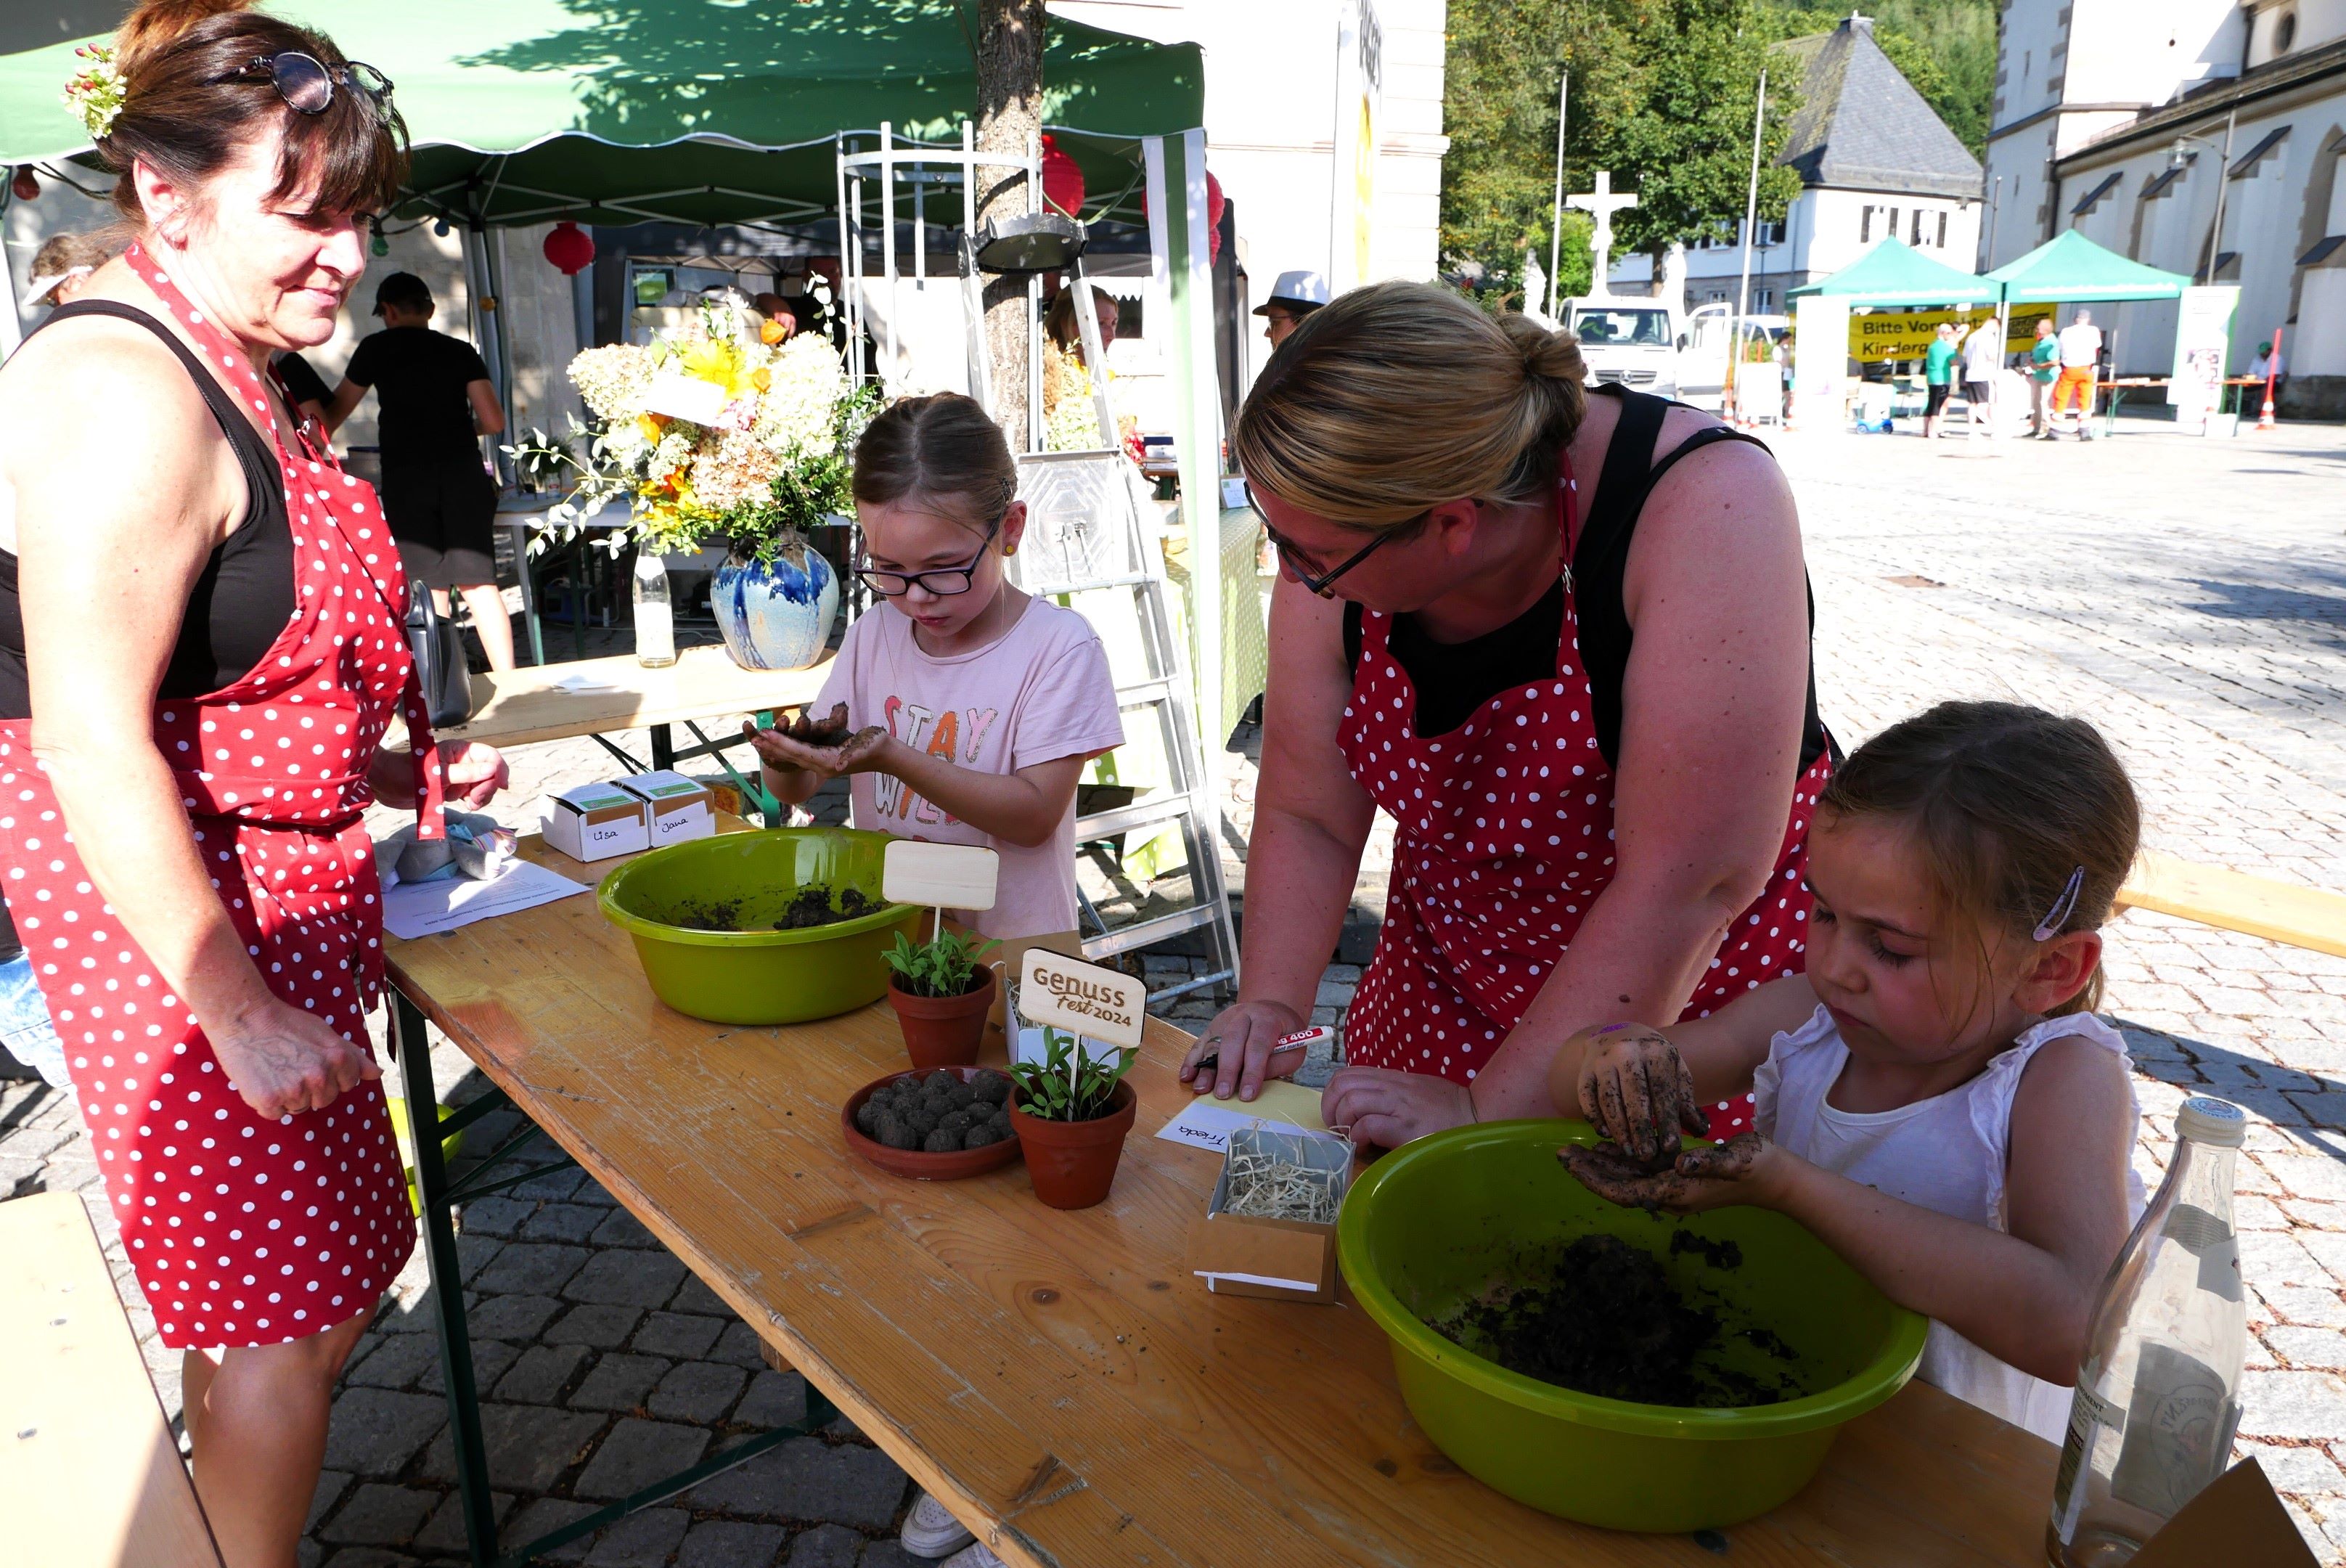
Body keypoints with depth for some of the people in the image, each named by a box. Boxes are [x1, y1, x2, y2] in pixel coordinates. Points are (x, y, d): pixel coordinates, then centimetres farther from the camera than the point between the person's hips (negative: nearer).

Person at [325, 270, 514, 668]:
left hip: (406, 476, -2)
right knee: (479, 583, 1)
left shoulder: (376, 348, 7)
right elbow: (494, 421, 3)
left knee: (429, 591, 0)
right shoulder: (461, 351, 9)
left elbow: (336, 412, 17)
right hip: (464, 472, 2)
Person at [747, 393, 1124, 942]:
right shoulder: (872, 637, 7)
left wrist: (893, 758, -26)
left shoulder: (1059, 646, -8)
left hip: (1011, 953, -6)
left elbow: (1034, 815, -15)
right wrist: (784, 760, -15)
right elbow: (795, 790, 9)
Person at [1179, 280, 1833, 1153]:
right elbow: (1306, 818, -5)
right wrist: (1270, 1004, -19)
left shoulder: (1707, 507, -31)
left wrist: (1489, 1111, -29)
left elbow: (1691, 884, -32)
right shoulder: (1342, 544, -16)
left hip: (1703, 998, -4)